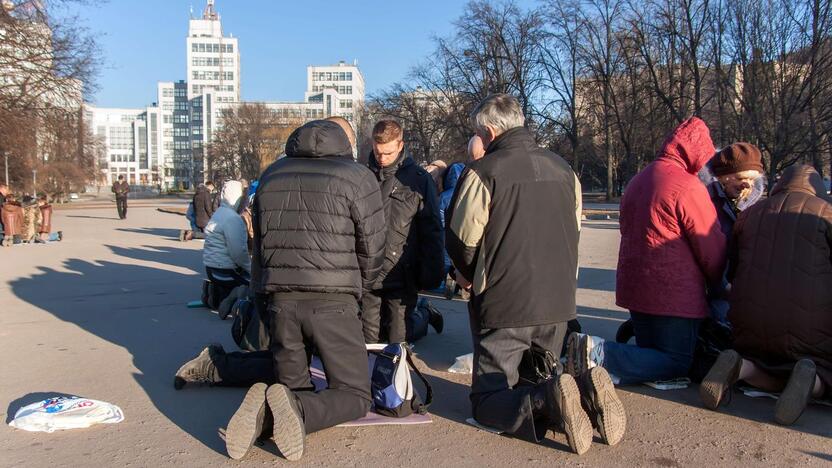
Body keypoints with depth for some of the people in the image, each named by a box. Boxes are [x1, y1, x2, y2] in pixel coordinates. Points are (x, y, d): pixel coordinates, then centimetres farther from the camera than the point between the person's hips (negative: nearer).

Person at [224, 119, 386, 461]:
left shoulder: (271, 176, 13)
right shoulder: (358, 178, -2)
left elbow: (259, 242, 17)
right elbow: (372, 250, -1)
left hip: (280, 299, 5)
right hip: (332, 302, -4)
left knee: (293, 385, 20)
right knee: (354, 394, 7)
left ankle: (262, 410, -13)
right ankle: (295, 409, -22)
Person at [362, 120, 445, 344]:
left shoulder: (419, 179, 1)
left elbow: (432, 230, 2)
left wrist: (432, 274, -3)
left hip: (401, 277, -3)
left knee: (398, 342, 1)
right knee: (369, 342, 10)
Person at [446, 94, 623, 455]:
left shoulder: (483, 171, -12)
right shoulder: (563, 169, 8)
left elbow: (461, 240, -8)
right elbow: (573, 233, 15)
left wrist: (469, 275, 13)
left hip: (503, 306, -5)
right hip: (559, 304, 6)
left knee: (487, 399, 6)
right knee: (541, 381, 22)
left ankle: (548, 402, -24)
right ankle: (587, 391, -10)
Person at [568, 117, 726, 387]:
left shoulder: (638, 180, 13)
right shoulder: (688, 187, -14)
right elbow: (712, 248, -9)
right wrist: (718, 284, 10)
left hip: (634, 288, 8)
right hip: (674, 295, -8)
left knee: (651, 355, 19)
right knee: (677, 363, 2)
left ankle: (594, 351, -6)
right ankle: (599, 355, -19)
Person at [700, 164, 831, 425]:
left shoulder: (750, 214, 15)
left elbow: (733, 272, 21)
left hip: (751, 322, 3)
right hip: (810, 322, -3)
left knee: (775, 377, 24)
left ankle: (740, 367, -9)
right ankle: (810, 379, -16)